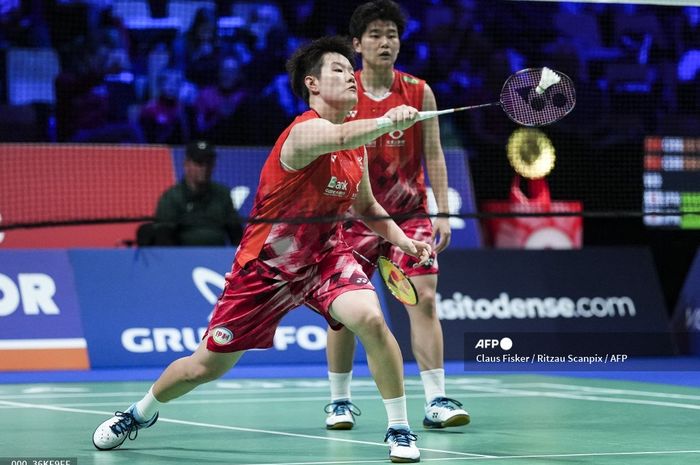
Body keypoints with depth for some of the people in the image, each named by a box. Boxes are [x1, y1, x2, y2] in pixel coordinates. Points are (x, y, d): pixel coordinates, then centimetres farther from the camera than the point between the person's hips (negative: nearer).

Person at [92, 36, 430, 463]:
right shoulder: (305, 132, -24)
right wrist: (386, 121, -68)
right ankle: (142, 412, 38)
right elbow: (339, 135, -50)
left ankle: (399, 428, -12)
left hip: (325, 255, 4)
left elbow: (367, 207, 17)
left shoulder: (357, 145, -1)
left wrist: (403, 240, 1)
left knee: (370, 318, -27)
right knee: (206, 366, 7)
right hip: (267, 264, -4)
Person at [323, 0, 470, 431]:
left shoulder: (419, 92, 0)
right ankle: (340, 400, 16)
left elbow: (433, 155, 2)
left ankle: (437, 401, -9)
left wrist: (443, 212, -5)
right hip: (356, 214, 0)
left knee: (424, 300, -9)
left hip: (410, 214, 0)